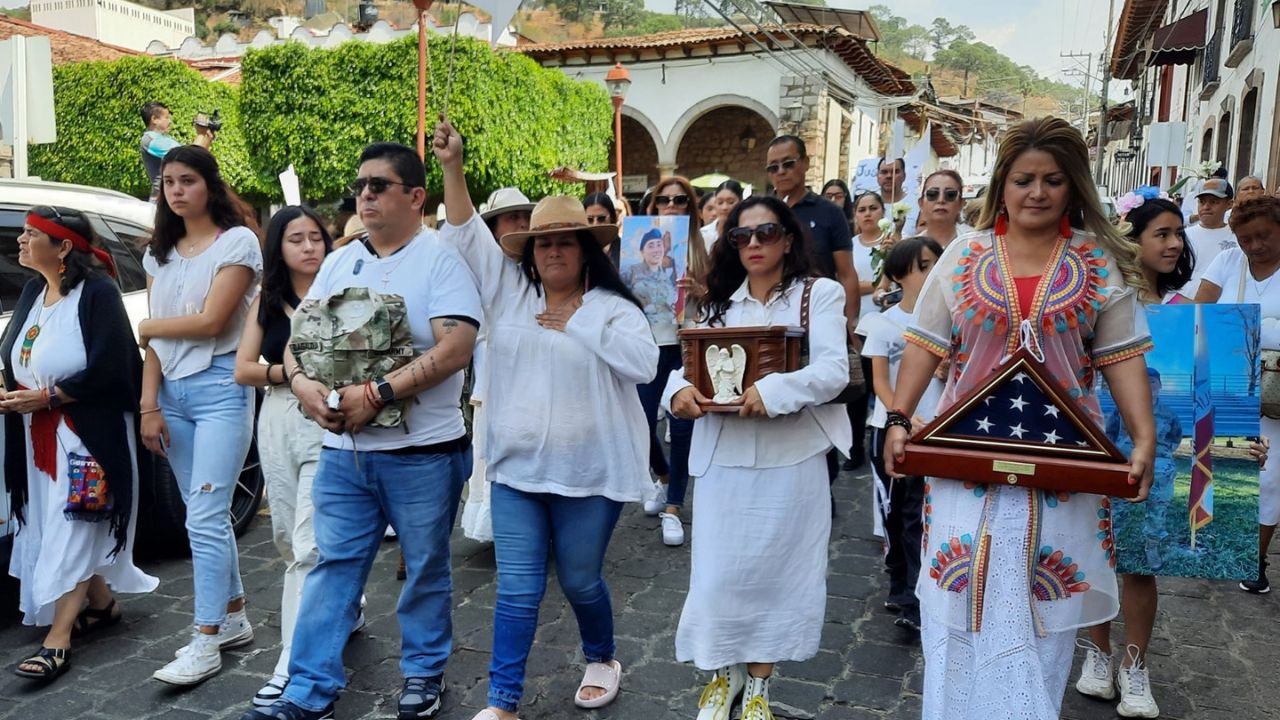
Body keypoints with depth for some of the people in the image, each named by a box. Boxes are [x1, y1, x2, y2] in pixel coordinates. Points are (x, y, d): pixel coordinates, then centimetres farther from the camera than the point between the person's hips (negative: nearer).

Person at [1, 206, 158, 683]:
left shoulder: (97, 291, -14)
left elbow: (108, 370, -21)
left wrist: (44, 397, -16)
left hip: (87, 434, -8)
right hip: (39, 437, 8)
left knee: (72, 533, -6)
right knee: (57, 530, 14)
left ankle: (57, 640, -3)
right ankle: (102, 605, 30)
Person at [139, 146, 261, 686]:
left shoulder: (237, 241, -6)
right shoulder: (160, 253, 13)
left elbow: (210, 321, -13)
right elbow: (152, 340, 8)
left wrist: (149, 326, 2)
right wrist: (149, 405, 0)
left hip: (220, 388, -6)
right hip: (172, 391, 7)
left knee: (204, 518, -8)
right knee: (205, 514, 12)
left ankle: (205, 644, 0)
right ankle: (234, 618, 25)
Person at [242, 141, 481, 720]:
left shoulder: (441, 259, -9)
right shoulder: (338, 263, 10)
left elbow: (456, 348, -20)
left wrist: (376, 394, -24)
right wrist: (302, 383, -10)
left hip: (422, 453, -5)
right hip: (342, 450, 5)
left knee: (425, 569, 11)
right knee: (333, 567, 10)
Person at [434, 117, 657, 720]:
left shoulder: (612, 307, -3)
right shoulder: (510, 291, 7)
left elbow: (644, 363, -18)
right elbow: (467, 237, 2)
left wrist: (575, 327, -16)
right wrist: (453, 167, -9)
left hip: (589, 470, -2)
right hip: (518, 467, 3)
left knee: (581, 580, 13)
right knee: (517, 589, 5)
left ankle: (601, 659, 42)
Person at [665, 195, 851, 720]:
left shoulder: (820, 294, 0)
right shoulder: (719, 302, 12)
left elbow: (833, 371, -13)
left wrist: (773, 391, -30)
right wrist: (680, 389, -21)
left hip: (790, 458, -2)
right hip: (722, 457, 3)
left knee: (774, 570, 8)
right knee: (718, 569, 6)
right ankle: (723, 674, 30)